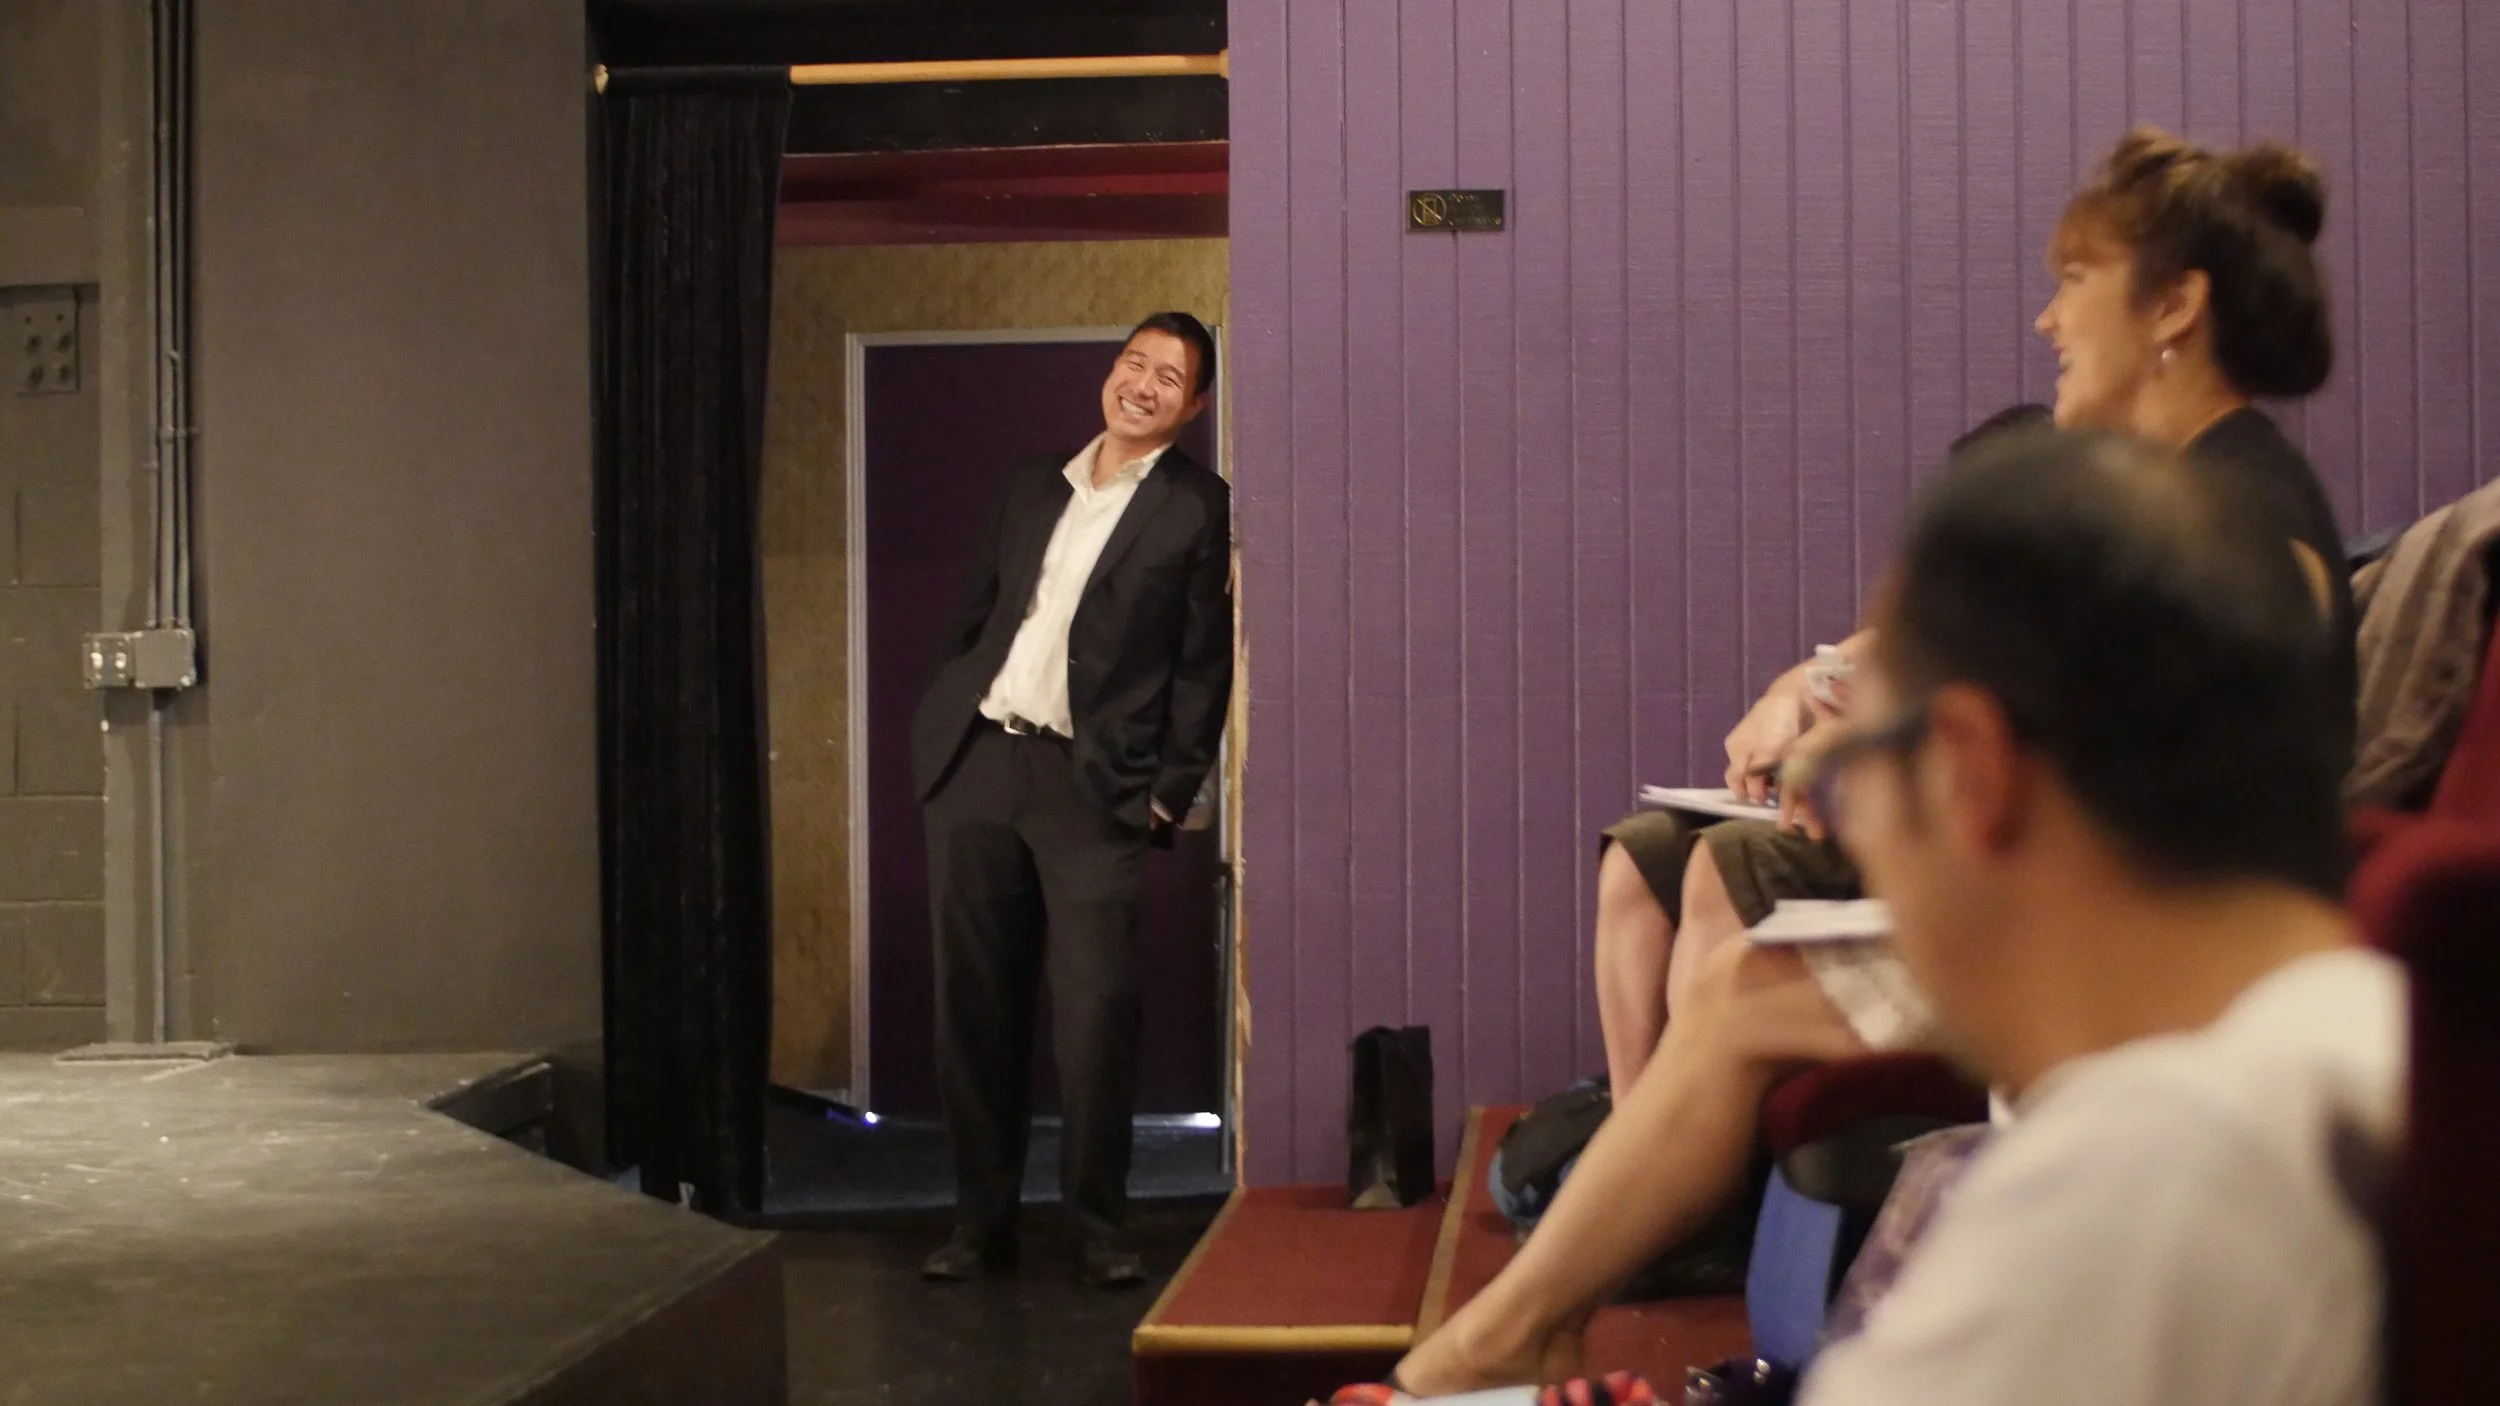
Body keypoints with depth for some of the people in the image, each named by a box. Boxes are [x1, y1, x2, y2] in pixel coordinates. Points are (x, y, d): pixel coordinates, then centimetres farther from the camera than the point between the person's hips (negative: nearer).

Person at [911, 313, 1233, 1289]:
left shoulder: (1197, 509, 1)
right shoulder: (1035, 483, 16)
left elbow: (1205, 665, -3)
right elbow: (978, 613, 19)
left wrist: (1170, 793, -9)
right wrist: (939, 718, 9)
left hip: (1092, 784, -5)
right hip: (974, 766, 5)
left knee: (1096, 1010, -8)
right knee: (975, 1005, 7)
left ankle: (1099, 1228, 4)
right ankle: (982, 1222, 15)